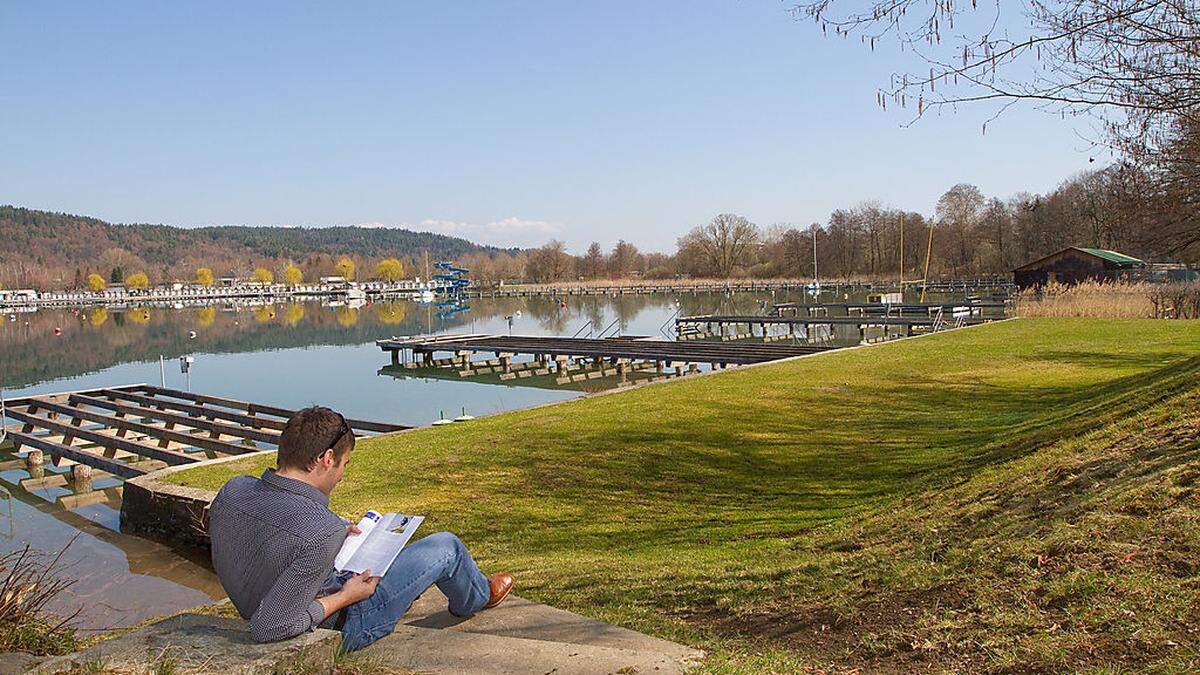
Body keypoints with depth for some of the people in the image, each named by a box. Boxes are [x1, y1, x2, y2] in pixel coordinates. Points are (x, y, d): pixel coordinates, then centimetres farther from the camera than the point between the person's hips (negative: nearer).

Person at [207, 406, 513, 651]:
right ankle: (476, 597, 42)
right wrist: (345, 597, -23)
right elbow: (269, 628, -37)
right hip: (339, 628, -7)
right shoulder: (321, 535, -38)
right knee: (446, 546, 6)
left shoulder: (232, 490, -15)